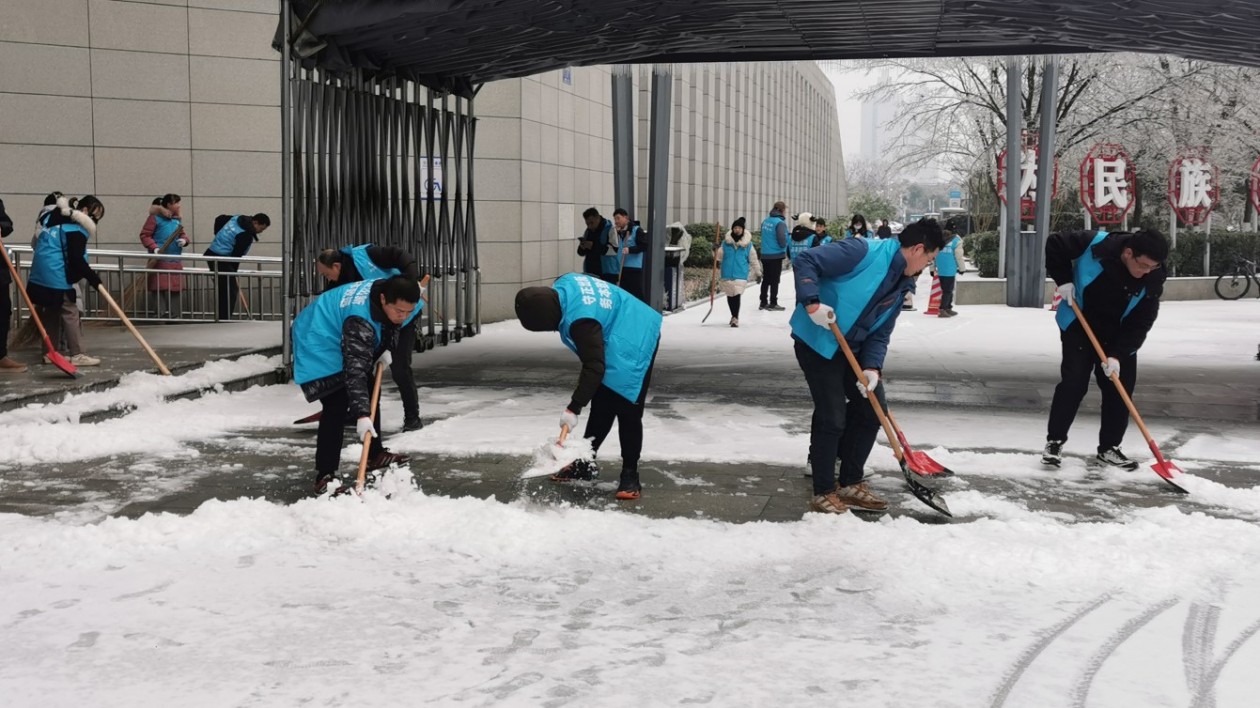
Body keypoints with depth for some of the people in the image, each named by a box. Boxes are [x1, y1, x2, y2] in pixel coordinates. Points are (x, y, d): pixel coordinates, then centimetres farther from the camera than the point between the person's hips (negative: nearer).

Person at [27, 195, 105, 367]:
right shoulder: (76, 229, -14)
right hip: (57, 275, -10)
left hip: (41, 272, 10)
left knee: (51, 311, 15)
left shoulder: (54, 217, 17)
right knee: (70, 312, -7)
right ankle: (77, 354, -7)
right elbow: (76, 259, -18)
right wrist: (92, 277, -12)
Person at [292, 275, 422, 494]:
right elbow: (355, 369, -46)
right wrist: (361, 414, -51)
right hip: (321, 346, -9)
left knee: (370, 394, 18)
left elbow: (391, 326, 7)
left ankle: (375, 454, 36)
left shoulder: (391, 294, -17)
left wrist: (387, 348, -10)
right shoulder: (359, 320, -42)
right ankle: (324, 476, -18)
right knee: (337, 407, -20)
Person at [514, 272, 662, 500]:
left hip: (633, 348, -10)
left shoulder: (579, 320, -35)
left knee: (628, 413, -10)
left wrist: (574, 408, -31)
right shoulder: (563, 285, -8)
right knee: (600, 408, 15)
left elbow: (594, 368, -33)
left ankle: (630, 475, -3)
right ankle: (585, 462, 24)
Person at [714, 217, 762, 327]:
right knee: (730, 296, 11)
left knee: (736, 295, -13)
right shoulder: (726, 243, 3)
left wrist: (758, 273, 11)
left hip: (740, 275, -3)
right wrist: (716, 253, -14)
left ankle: (735, 318, -5)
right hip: (727, 274, 3)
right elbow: (720, 255, 8)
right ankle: (734, 316, 31)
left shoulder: (748, 244, 0)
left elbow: (753, 260, 7)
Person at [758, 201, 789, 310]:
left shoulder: (765, 221, 6)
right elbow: (782, 239, -20)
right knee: (775, 280, 2)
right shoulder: (780, 222, -17)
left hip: (765, 255, 7)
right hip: (776, 255, -7)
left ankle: (763, 302, 20)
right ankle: (773, 304, 6)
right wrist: (784, 246, 0)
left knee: (766, 279, 14)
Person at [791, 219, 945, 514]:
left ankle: (850, 484, 25)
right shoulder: (865, 252, -19)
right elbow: (806, 261, -23)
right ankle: (824, 493, 6)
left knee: (872, 408, 12)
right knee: (832, 417, -8)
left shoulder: (902, 285, 7)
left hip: (853, 348, 9)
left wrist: (873, 367, -9)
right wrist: (812, 303, -31)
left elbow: (880, 333, 7)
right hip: (817, 341, -9)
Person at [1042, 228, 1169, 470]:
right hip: (1079, 327, -3)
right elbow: (1054, 245, -14)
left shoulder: (1152, 280, -21)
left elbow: (1141, 323, -18)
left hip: (1119, 337, 3)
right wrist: (1063, 280, -20)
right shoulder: (1094, 244, -29)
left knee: (1119, 390, 3)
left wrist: (1118, 354, -26)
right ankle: (1054, 441, 4)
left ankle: (1109, 447, 16)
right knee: (1072, 383, -8)